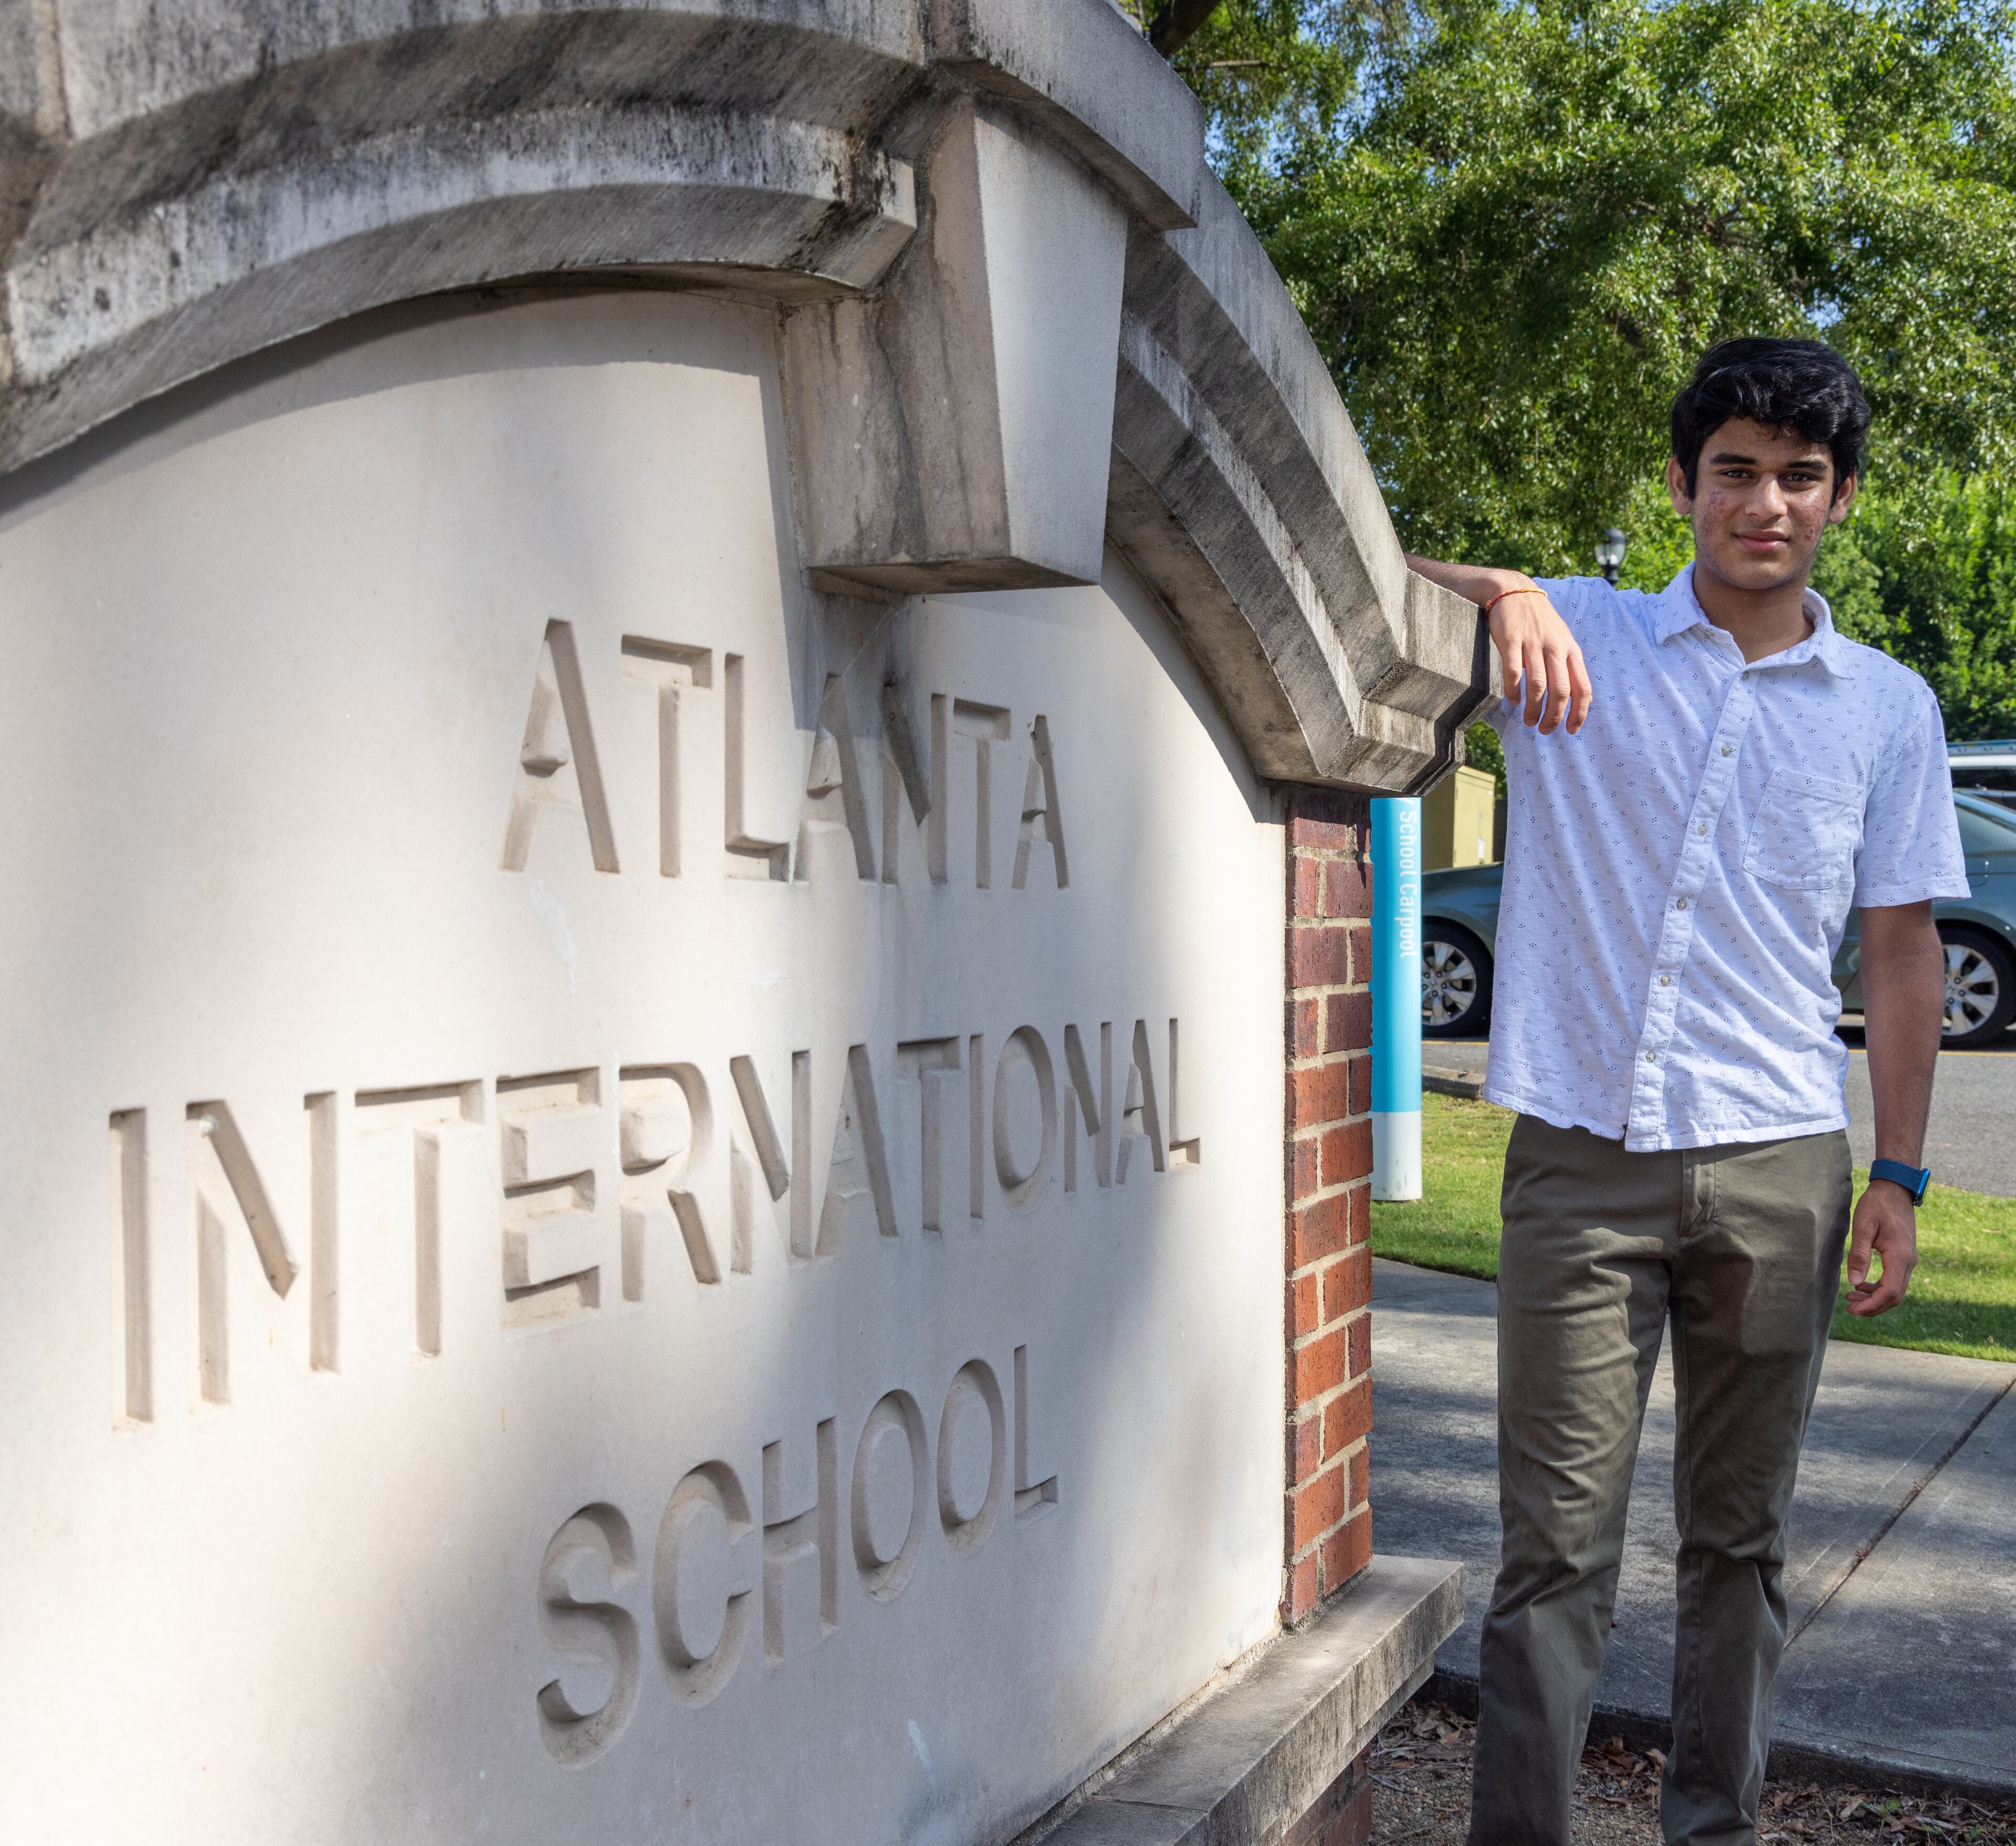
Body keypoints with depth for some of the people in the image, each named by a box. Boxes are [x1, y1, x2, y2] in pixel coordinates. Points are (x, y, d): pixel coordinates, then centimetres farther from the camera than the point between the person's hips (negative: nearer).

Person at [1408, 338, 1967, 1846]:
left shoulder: (1889, 709, 8)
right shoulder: (1577, 639, 3)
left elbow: (1902, 950, 10)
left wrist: (1900, 1178, 7)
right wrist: (1508, 591, -21)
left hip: (1777, 1169, 2)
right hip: (1582, 1158, -2)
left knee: (1740, 1536, 13)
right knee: (1558, 1542, 0)